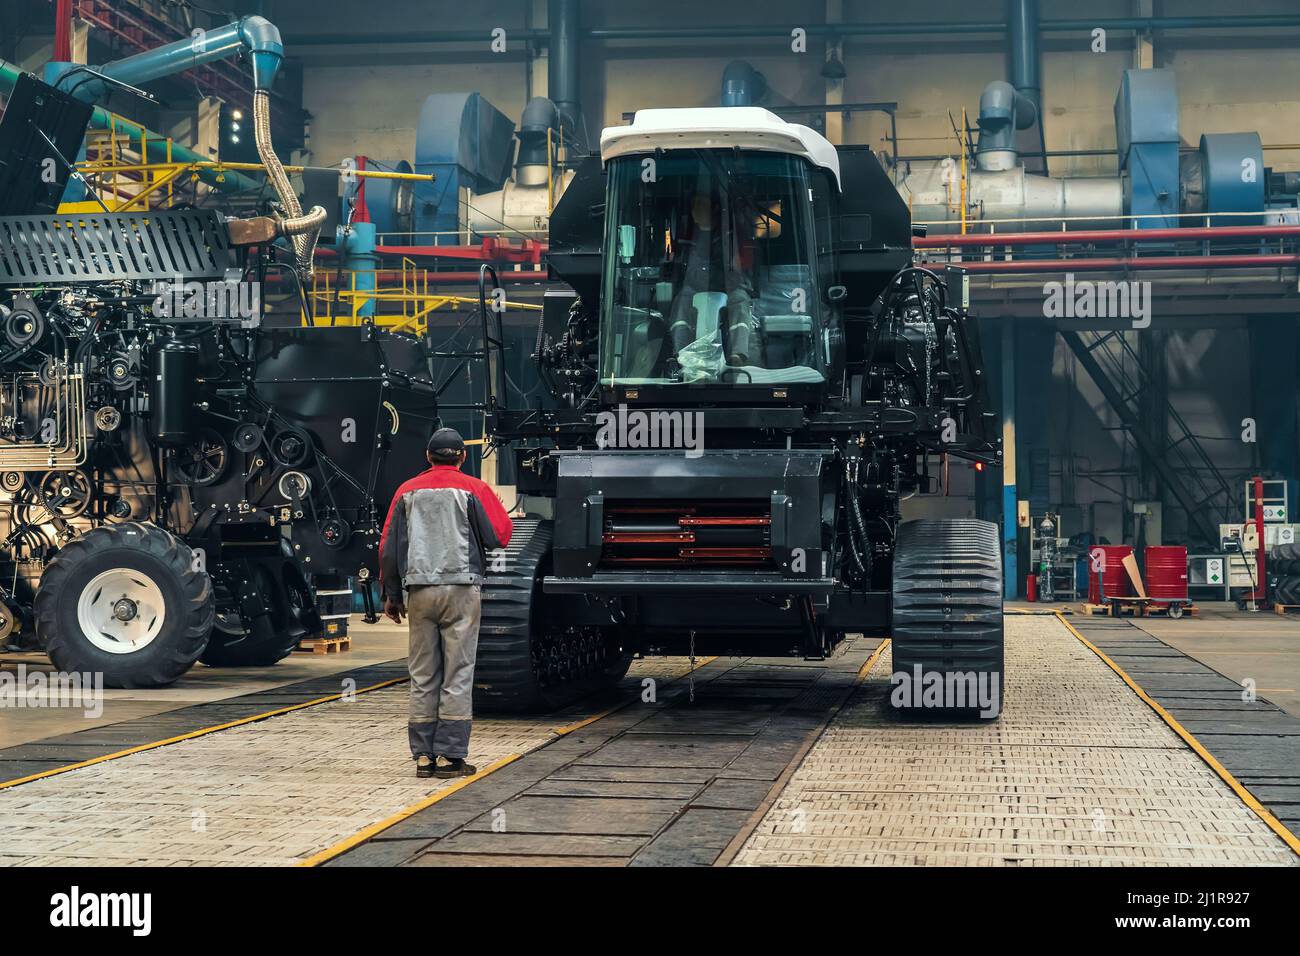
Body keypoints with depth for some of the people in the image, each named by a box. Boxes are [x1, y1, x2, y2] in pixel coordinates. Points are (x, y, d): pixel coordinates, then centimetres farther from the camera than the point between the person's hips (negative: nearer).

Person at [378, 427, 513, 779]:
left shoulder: (407, 492, 11)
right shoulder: (473, 489, 0)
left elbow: (389, 547, 10)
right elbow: (500, 535, -4)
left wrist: (392, 595, 17)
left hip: (419, 592, 3)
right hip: (461, 589, -3)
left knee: (422, 677, 8)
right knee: (457, 674, 0)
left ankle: (424, 755, 10)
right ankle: (450, 756, -2)